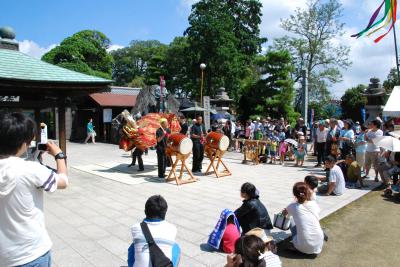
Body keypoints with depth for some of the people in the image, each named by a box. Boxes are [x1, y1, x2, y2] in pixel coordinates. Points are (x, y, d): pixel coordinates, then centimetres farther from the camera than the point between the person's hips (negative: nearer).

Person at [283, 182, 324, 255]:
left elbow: (284, 213, 15)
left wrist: (286, 211, 40)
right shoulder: (314, 204, -3)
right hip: (319, 245, 3)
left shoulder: (293, 207, -8)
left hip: (304, 248, -3)